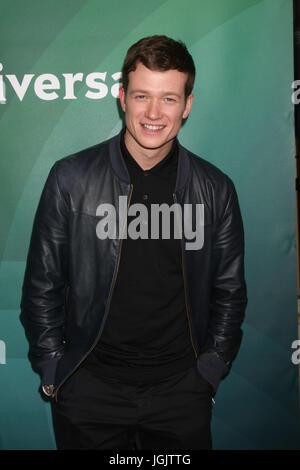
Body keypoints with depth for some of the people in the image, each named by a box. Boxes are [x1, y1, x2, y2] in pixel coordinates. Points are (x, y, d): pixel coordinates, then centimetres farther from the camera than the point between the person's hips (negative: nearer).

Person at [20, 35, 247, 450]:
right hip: (89, 390, -1)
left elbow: (229, 292, 6)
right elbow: (42, 285, -1)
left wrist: (209, 372, 4)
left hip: (181, 393, 2)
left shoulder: (215, 189, -2)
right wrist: (52, 371, -1)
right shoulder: (71, 178, -7)